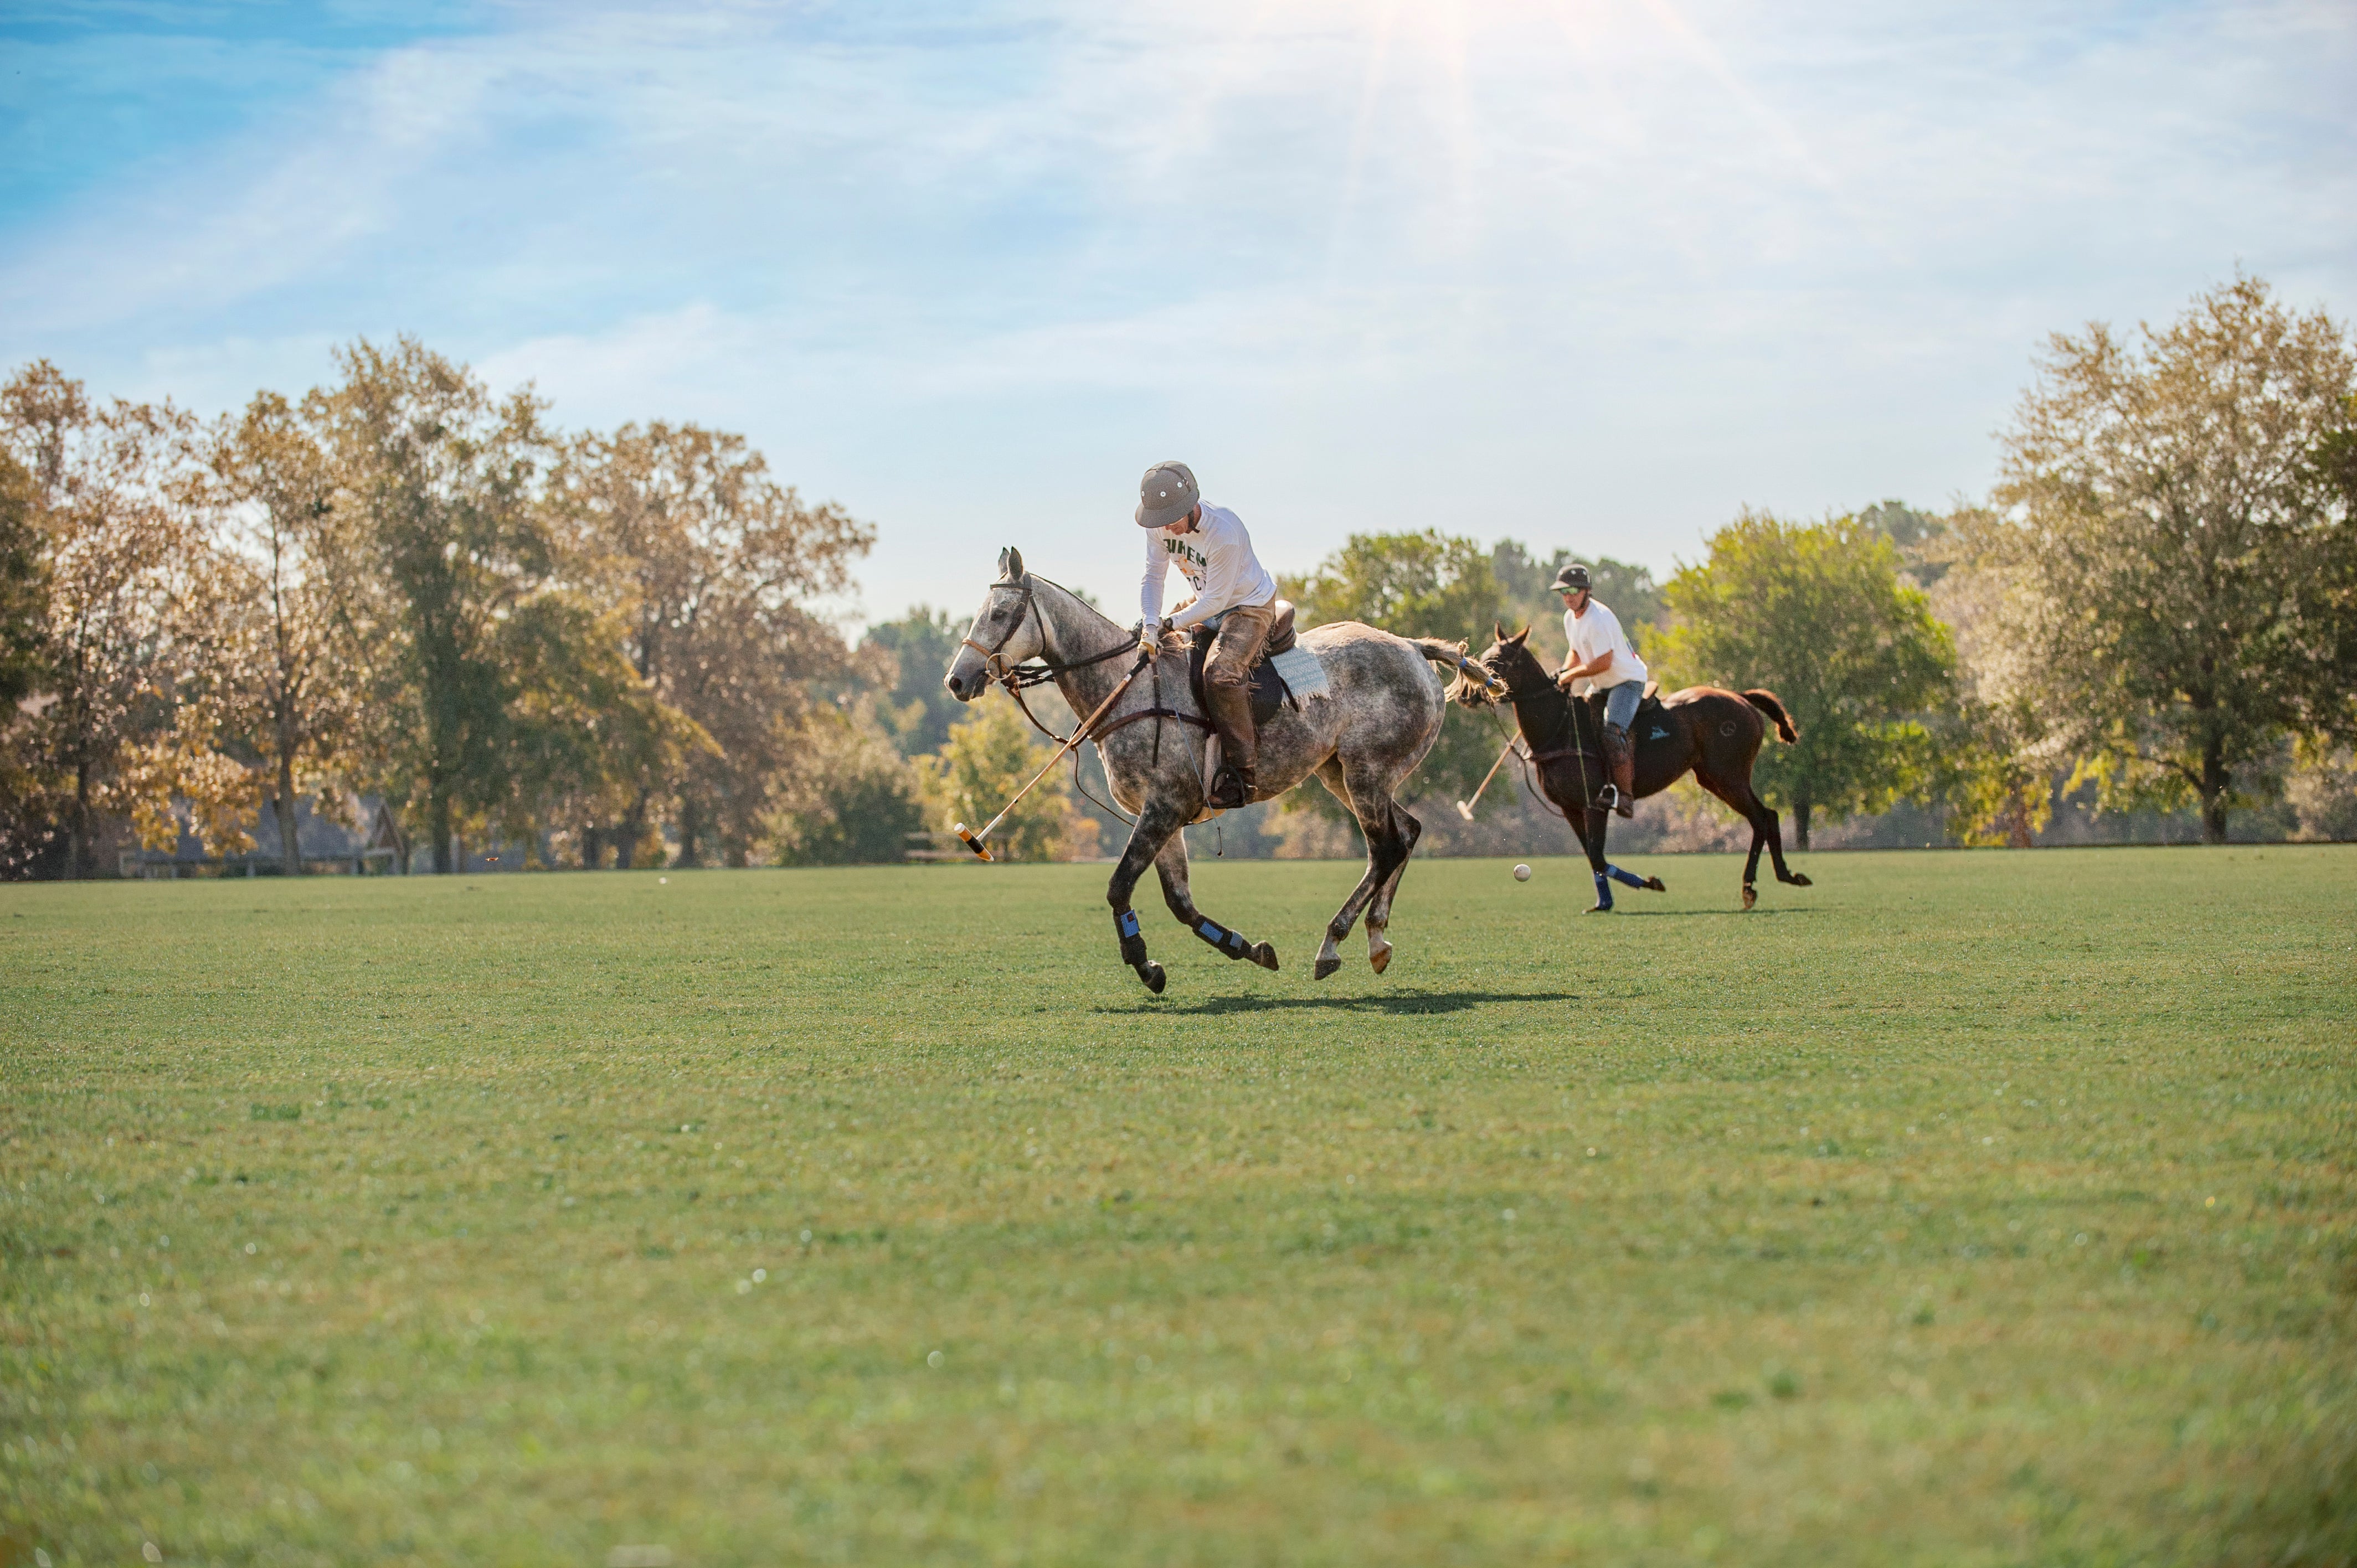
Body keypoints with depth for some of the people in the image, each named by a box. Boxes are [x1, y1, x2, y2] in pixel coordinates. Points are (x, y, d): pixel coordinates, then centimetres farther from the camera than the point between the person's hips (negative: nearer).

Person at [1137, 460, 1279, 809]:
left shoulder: (1224, 533, -34)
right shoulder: (1159, 527, -12)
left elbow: (1215, 600, -27)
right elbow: (1153, 578, -6)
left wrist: (1171, 624, -23)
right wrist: (1149, 626, -22)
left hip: (1250, 606, -9)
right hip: (1206, 604, 9)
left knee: (1221, 672, -32)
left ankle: (1242, 772, -27)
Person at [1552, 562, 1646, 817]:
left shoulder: (1598, 619, -25)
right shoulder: (1570, 617, 5)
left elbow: (1604, 663, -28)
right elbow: (1576, 652, 18)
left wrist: (1572, 674, -17)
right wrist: (1564, 673, -2)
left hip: (1628, 680, -11)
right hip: (1600, 685, 11)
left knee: (1613, 731, -29)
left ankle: (1625, 795, -31)